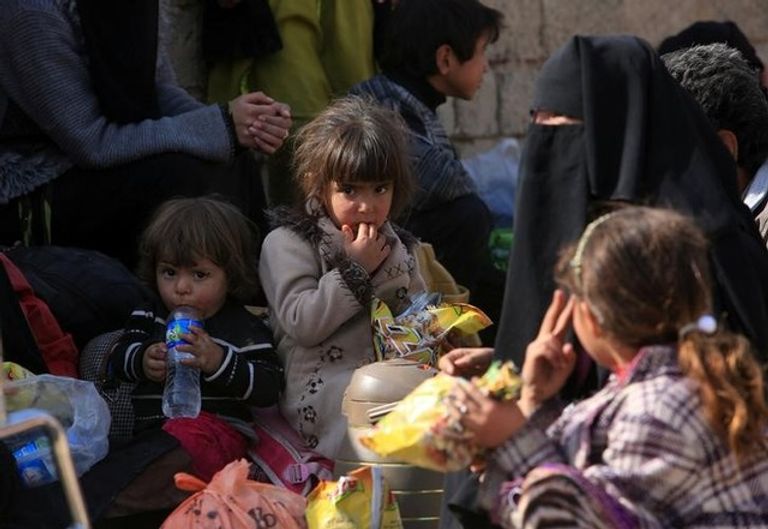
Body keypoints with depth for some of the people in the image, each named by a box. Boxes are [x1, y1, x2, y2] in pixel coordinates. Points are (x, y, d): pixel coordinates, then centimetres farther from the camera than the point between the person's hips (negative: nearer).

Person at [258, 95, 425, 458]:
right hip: (321, 384, -6)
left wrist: (388, 267, -5)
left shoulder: (397, 245, 20)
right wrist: (355, 270, -9)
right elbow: (302, 323, -10)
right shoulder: (287, 243, 2)